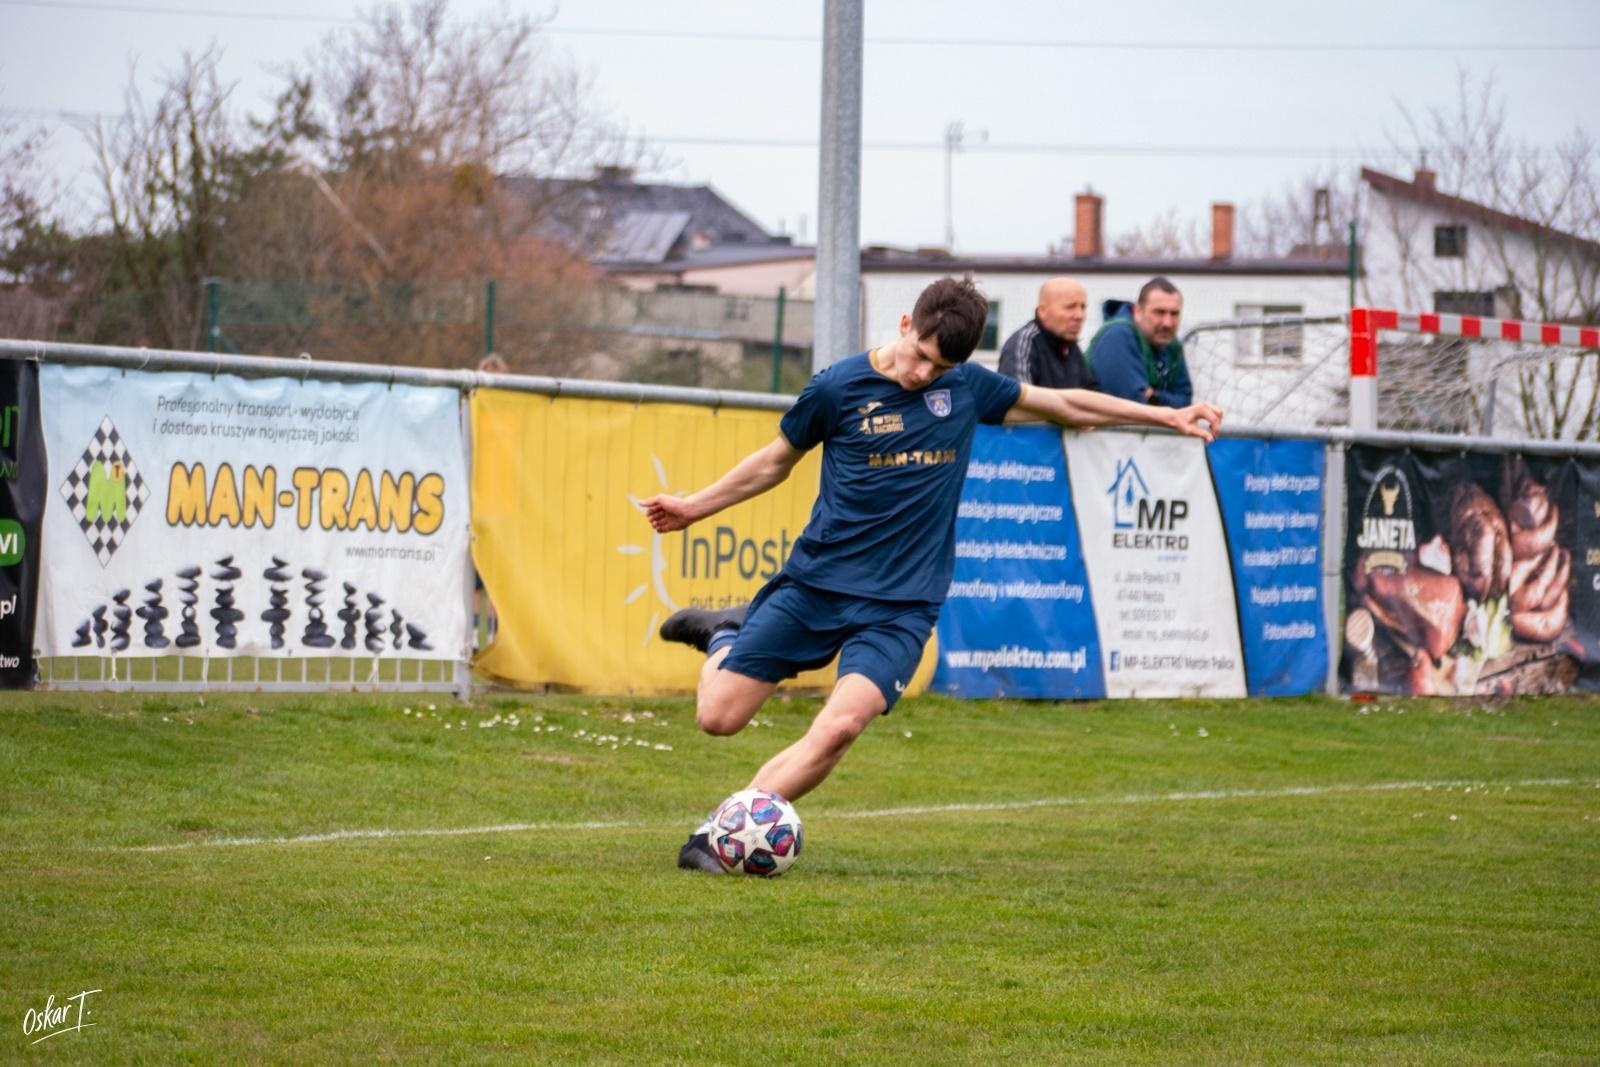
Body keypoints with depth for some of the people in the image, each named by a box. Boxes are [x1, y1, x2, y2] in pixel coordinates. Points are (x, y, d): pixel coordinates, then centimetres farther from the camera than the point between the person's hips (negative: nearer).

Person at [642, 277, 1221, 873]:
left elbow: (1064, 403, 17)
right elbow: (776, 460, 12)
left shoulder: (968, 388, 3)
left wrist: (1167, 416, 19)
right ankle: (725, 635, 32)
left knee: (841, 724, -24)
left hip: (901, 605, 1)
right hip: (816, 581, -1)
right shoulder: (839, 387, -5)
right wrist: (695, 507, 14)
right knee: (718, 716, -3)